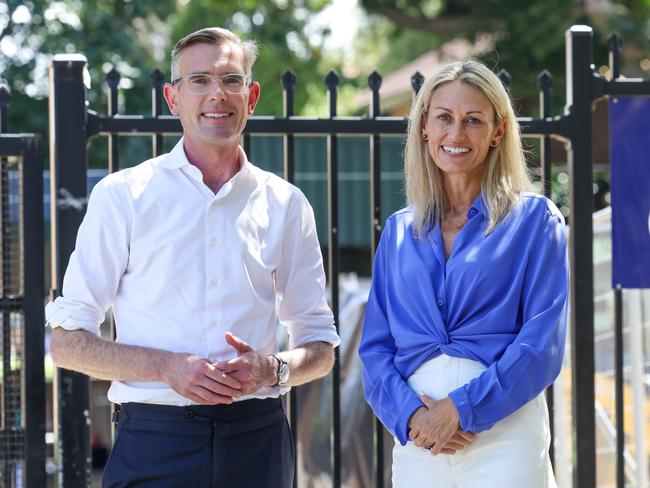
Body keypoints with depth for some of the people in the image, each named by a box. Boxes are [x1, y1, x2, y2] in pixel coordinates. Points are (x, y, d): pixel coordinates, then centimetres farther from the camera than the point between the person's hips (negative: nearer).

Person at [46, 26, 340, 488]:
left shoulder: (285, 204, 9)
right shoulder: (122, 195, 2)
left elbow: (320, 349, 14)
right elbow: (68, 343, -1)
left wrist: (272, 370, -8)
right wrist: (167, 368, -15)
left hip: (257, 440, 2)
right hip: (155, 443, -2)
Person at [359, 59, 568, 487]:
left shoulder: (533, 219, 1)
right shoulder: (400, 231, 12)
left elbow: (542, 343, -7)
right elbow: (376, 346, 9)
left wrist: (461, 408, -14)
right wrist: (409, 414, -9)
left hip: (504, 434, -3)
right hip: (417, 439, 3)